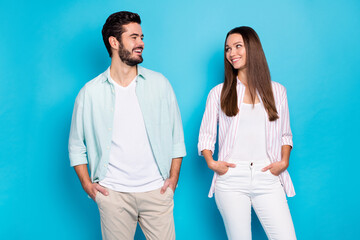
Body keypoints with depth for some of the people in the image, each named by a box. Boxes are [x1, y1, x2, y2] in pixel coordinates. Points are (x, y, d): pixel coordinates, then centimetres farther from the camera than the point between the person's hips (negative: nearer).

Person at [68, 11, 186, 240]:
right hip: (112, 194, -1)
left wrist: (173, 177, 3)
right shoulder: (90, 92, 1)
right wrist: (87, 183, 0)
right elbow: (77, 145, 9)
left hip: (156, 191, 1)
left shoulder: (160, 84, 4)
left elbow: (176, 135, 9)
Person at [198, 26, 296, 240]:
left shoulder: (277, 91, 11)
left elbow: (285, 134, 17)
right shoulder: (219, 93, 9)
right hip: (231, 178, 0)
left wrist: (284, 161, 0)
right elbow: (206, 135, 11)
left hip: (268, 178, 1)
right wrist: (211, 162, -5)